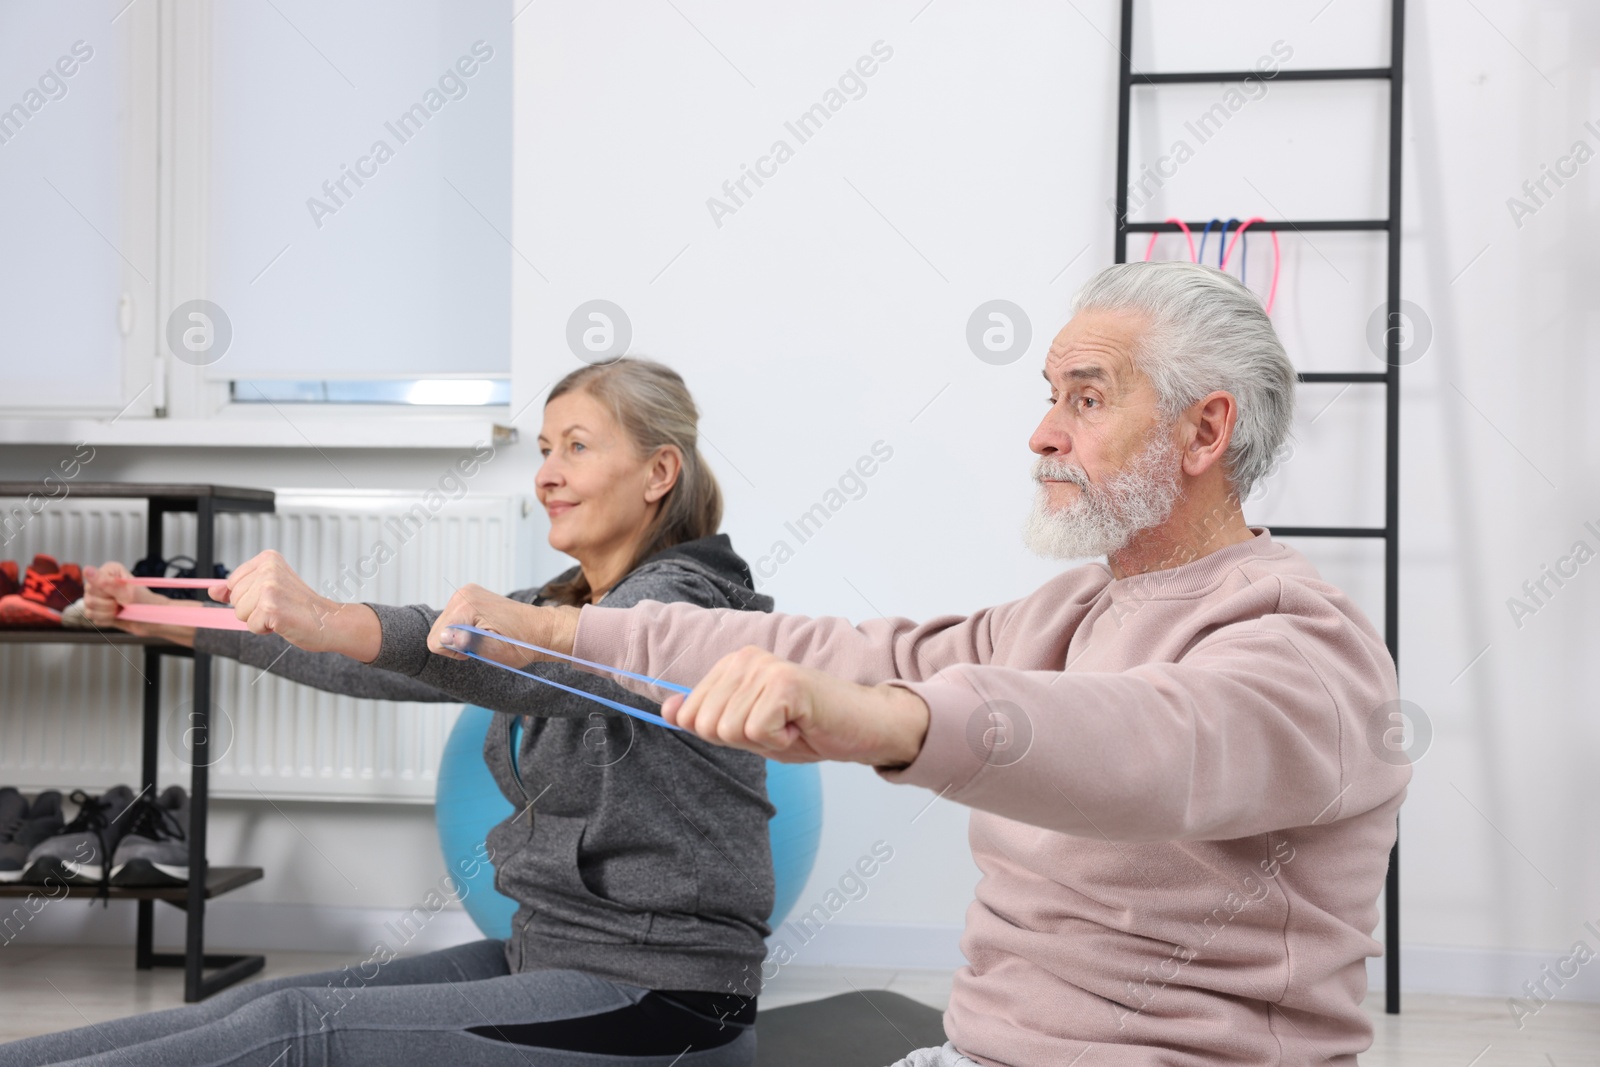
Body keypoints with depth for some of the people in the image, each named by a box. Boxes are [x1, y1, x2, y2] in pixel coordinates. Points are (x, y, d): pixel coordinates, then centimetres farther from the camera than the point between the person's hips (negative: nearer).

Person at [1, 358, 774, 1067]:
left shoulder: (684, 604, -14)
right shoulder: (560, 605, 13)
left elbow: (550, 664, -35)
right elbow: (387, 661, 12)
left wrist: (331, 623, -50)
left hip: (657, 1004, -8)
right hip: (544, 955, 8)